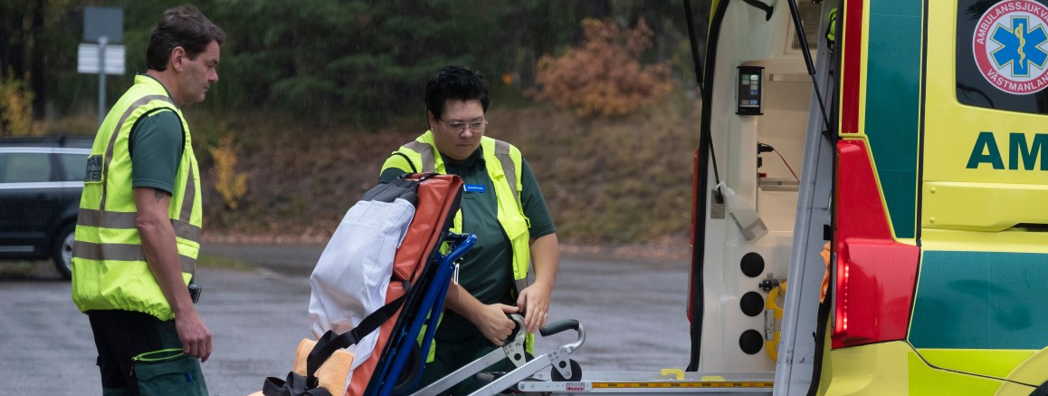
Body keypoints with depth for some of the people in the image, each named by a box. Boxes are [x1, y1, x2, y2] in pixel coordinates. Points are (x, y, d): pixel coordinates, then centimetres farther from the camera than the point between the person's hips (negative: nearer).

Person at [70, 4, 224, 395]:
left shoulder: (126, 108, 20)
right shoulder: (160, 116, -11)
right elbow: (151, 221, -19)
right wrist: (185, 311, -19)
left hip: (104, 294, 10)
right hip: (141, 301, -10)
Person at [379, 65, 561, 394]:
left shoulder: (509, 162, 10)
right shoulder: (404, 168, -6)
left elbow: (543, 234, 15)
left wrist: (542, 286, -6)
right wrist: (478, 312, -18)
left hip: (494, 341, 3)